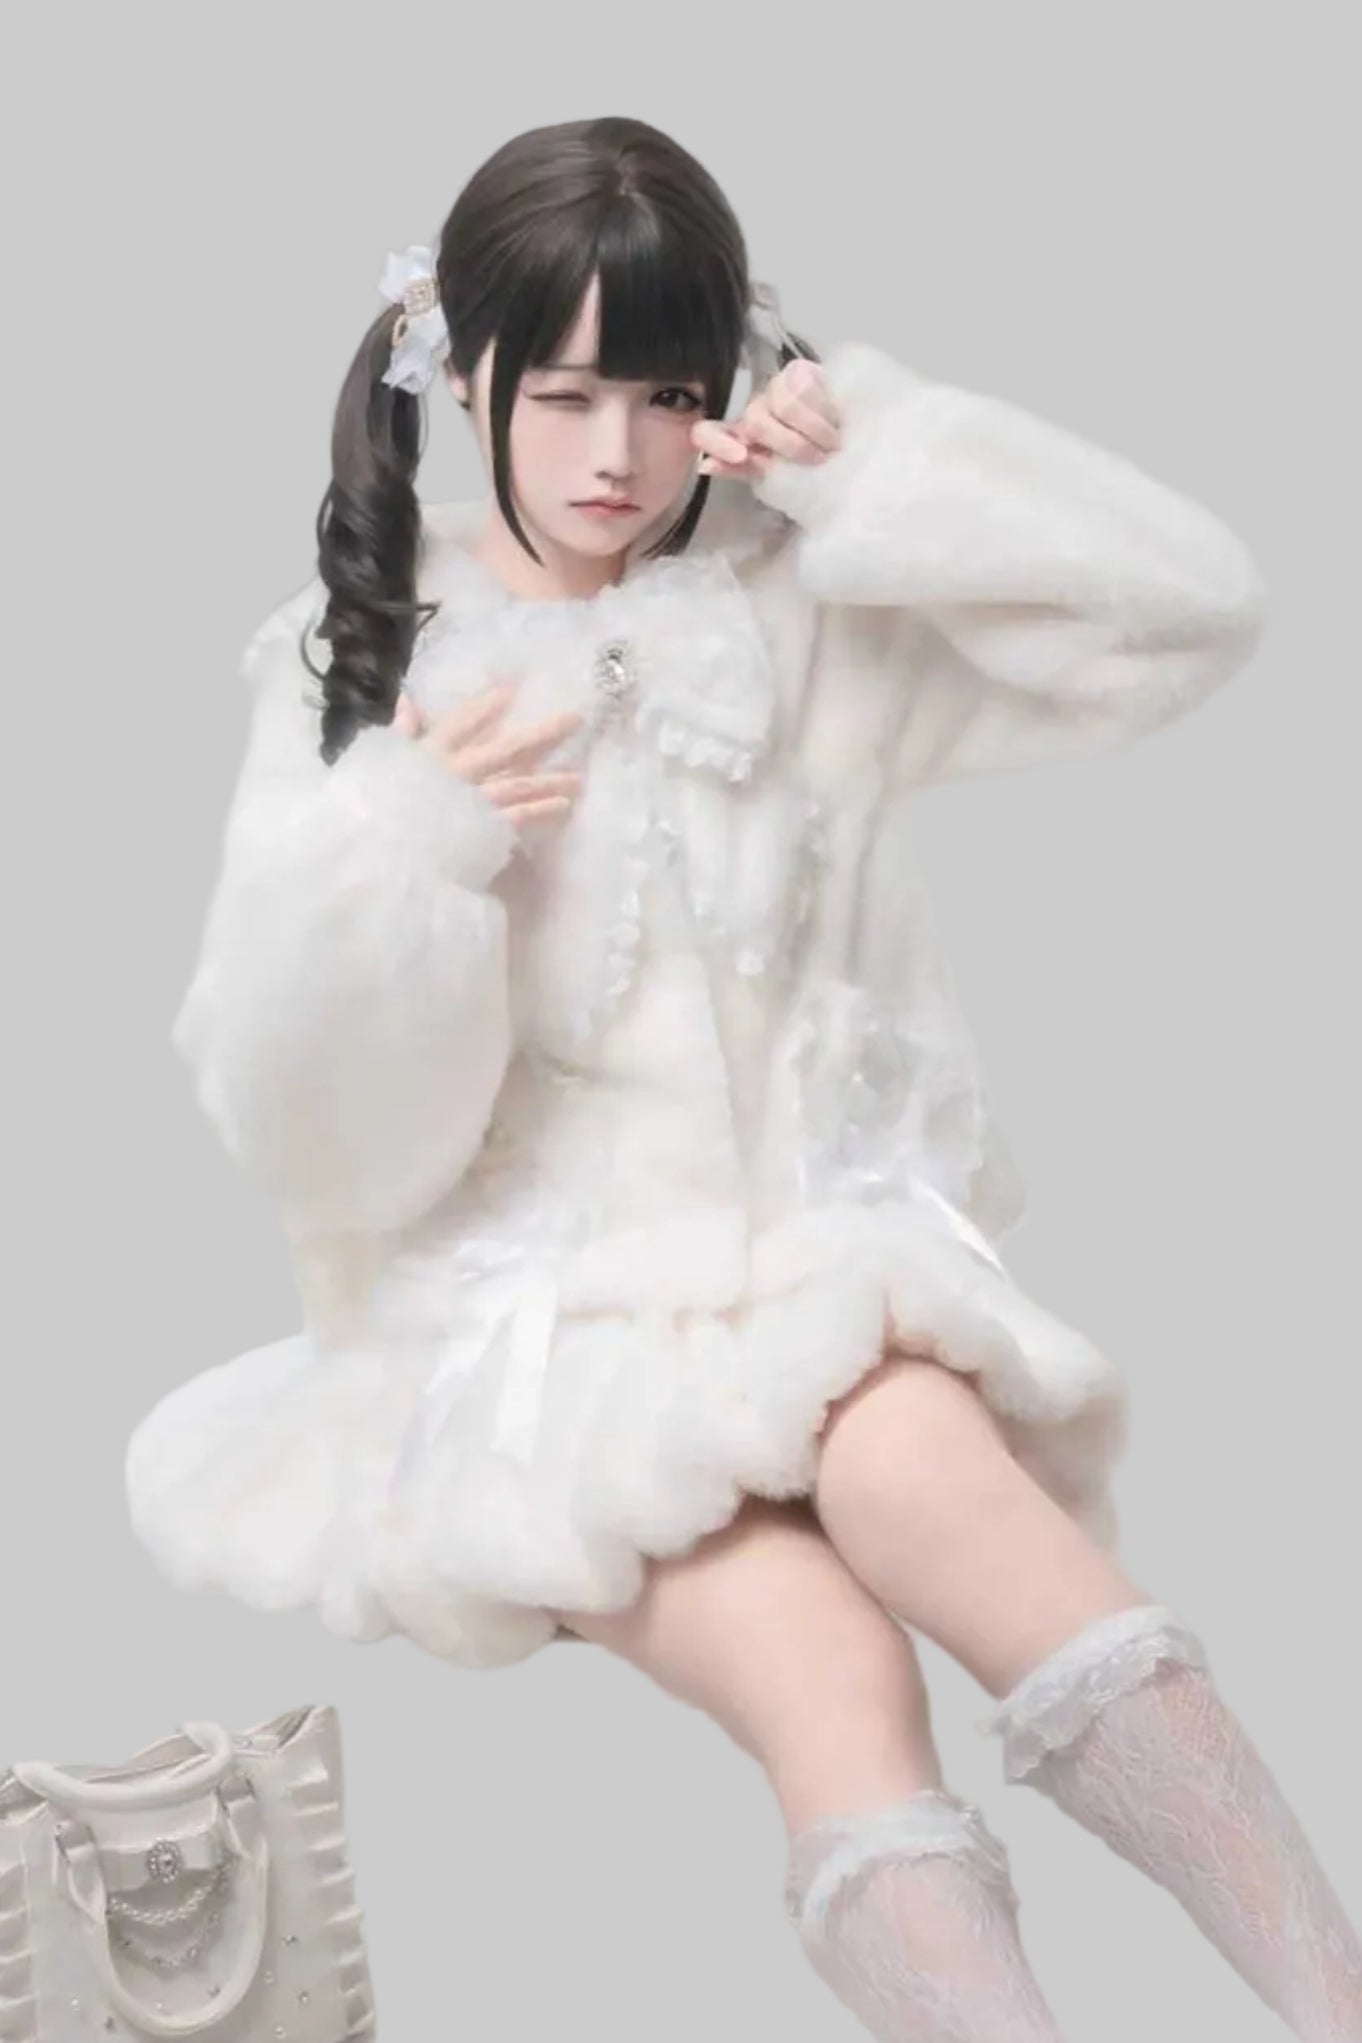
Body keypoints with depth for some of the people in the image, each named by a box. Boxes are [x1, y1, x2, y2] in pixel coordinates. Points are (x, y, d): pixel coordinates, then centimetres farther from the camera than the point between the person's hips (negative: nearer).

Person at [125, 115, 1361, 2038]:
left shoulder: (805, 608, 6)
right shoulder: (356, 665, 4)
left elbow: (1188, 610, -2)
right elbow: (307, 1121, 0)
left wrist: (880, 466, -10)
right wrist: (405, 857, -18)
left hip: (820, 1242, 1)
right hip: (543, 1313, 0)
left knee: (905, 1459, -35)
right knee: (829, 1680, -29)